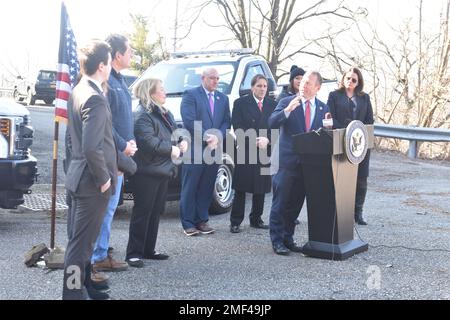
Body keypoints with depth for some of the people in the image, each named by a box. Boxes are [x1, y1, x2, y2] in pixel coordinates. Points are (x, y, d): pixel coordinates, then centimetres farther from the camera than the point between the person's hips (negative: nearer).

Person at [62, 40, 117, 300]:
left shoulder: (79, 91, 9)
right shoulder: (95, 99, -22)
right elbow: (92, 147, -30)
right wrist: (103, 178, -16)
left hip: (79, 177, 10)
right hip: (92, 181, -10)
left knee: (80, 237, 20)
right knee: (82, 242, 0)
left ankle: (83, 284, 35)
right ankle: (74, 293, 10)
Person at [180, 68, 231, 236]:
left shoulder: (223, 98, 18)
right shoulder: (190, 95, 0)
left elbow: (227, 121, 11)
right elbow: (189, 120, -11)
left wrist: (217, 137, -7)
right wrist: (207, 137, -15)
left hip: (214, 149, 5)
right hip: (194, 149, -5)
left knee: (206, 188, 8)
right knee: (190, 188, 0)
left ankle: (202, 220, 17)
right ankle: (188, 223, 7)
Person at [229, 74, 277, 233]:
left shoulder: (272, 104, 11)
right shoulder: (241, 103, 2)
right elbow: (238, 128, -5)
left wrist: (267, 140, -12)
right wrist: (254, 141, -14)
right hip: (245, 151, -3)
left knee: (261, 188, 8)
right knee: (241, 189, -2)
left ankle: (256, 219, 21)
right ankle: (235, 222, 5)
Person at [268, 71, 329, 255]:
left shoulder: (323, 108, 11)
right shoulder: (287, 102, -1)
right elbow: (272, 123, -14)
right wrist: (287, 110, -26)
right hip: (287, 161, -4)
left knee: (295, 205, 12)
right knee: (280, 204, 0)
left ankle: (288, 238, 24)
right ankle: (277, 241, 9)